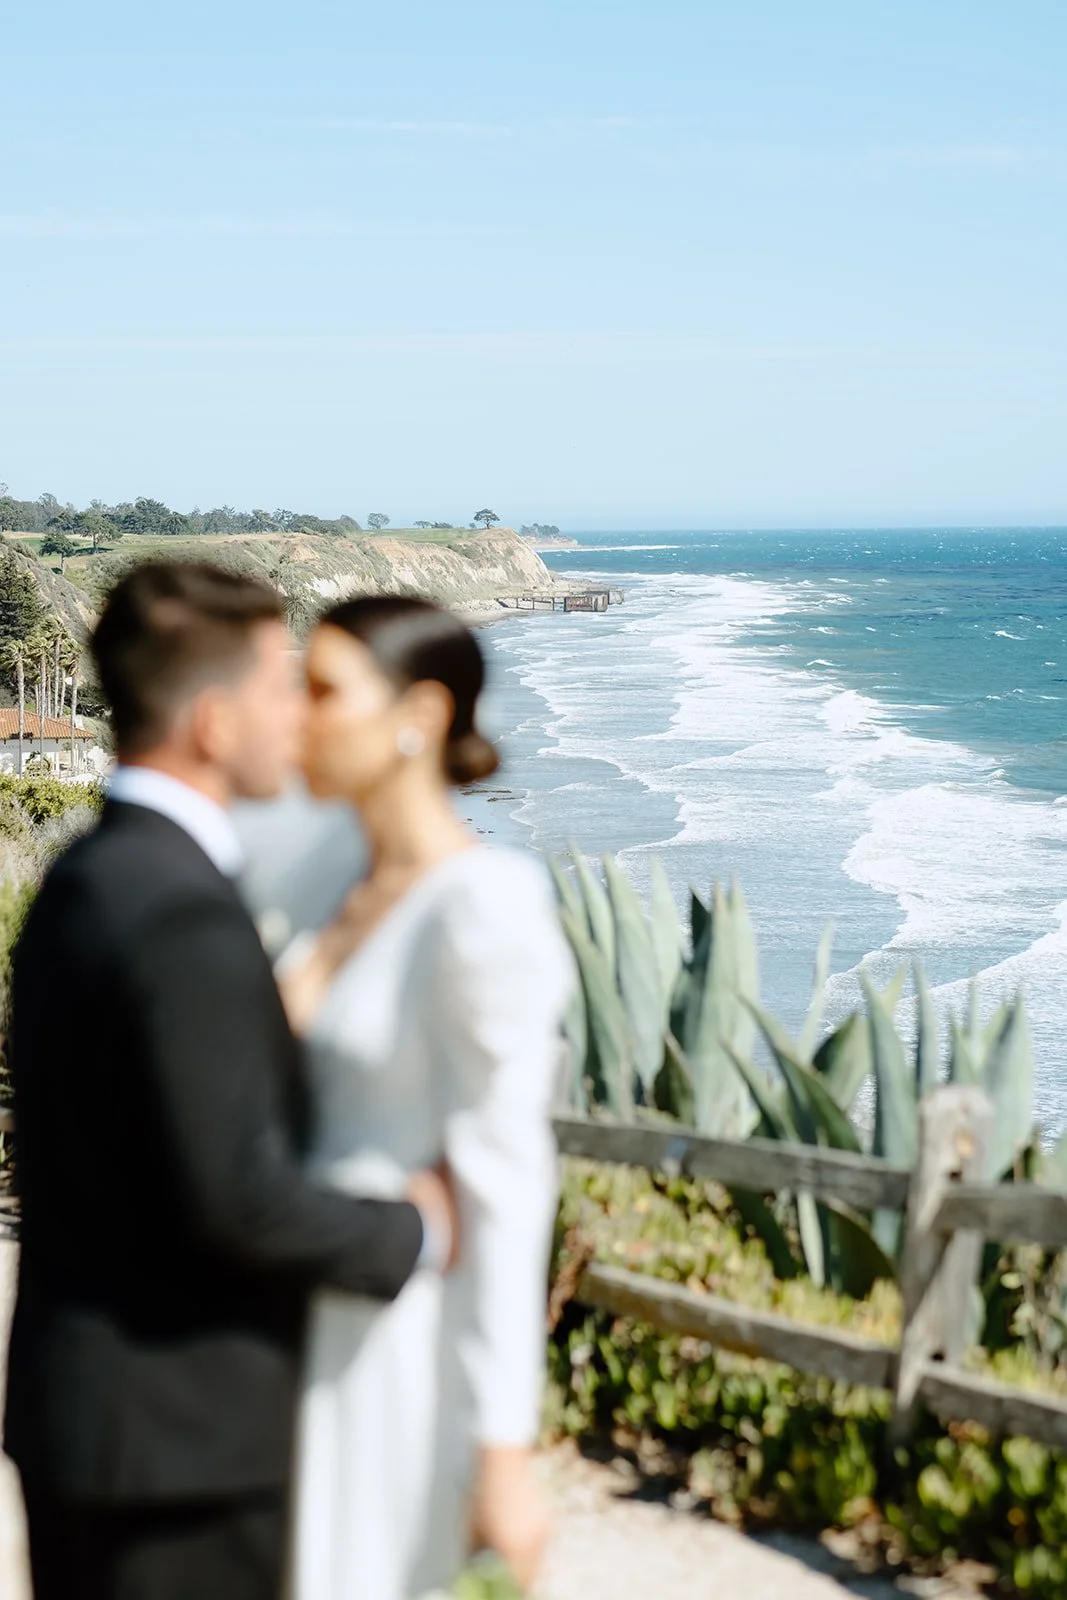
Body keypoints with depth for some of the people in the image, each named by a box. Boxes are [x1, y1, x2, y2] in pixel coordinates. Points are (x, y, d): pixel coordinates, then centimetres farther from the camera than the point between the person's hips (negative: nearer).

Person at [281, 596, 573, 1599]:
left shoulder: (489, 910, -19)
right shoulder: (354, 897, 8)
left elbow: (506, 1185, -20)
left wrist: (506, 1454, -20)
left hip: (410, 1361, -8)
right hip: (315, 1340, 8)